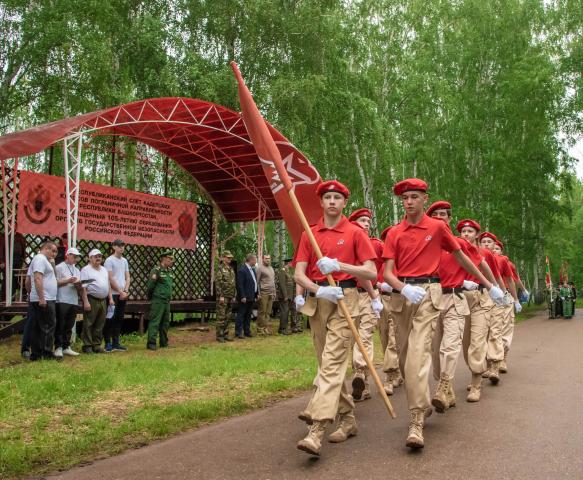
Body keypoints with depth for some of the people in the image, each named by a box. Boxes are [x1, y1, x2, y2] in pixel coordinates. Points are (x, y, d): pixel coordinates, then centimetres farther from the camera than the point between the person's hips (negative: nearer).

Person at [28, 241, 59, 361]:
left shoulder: (42, 259, 21)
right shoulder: (41, 259, -10)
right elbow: (37, 279, -20)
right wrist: (42, 298, -24)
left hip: (42, 300, 10)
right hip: (44, 300, -10)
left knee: (37, 327, 8)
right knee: (48, 326, -7)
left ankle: (35, 353, 11)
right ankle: (47, 353, -6)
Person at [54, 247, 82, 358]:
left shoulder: (77, 270, 22)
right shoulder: (59, 267, 2)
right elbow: (55, 282, -7)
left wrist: (78, 285, -1)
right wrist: (67, 281, -14)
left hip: (74, 301, 6)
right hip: (62, 300, -6)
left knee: (69, 326, 8)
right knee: (60, 325, -4)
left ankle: (66, 347, 14)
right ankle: (58, 348, -2)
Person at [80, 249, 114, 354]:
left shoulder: (104, 270, 19)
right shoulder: (86, 270, -4)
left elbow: (108, 285, 22)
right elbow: (83, 287, -11)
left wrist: (110, 298, 13)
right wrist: (86, 302, -18)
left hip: (103, 301, 7)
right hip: (91, 300, -7)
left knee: (99, 325, 9)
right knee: (88, 325, -3)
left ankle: (97, 345, 16)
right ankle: (87, 346, 2)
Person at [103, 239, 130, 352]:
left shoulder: (124, 260, 14)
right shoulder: (109, 260, -7)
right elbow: (110, 279, -13)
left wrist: (126, 290, -1)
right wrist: (120, 292, -12)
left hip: (123, 294, 7)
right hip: (113, 294, -7)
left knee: (119, 318, 9)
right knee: (110, 319, -4)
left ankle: (116, 343, 15)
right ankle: (108, 343, 2)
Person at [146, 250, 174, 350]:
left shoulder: (169, 271, 13)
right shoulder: (156, 270, -12)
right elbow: (150, 286, -10)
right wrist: (150, 296, 1)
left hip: (167, 300, 8)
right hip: (158, 300, -8)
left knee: (165, 322, 13)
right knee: (154, 322, -7)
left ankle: (164, 342, 22)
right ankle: (151, 343, -4)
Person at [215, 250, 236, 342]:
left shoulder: (231, 269, 15)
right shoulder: (220, 269, -9)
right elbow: (217, 283, -14)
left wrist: (234, 295, 15)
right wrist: (221, 296, -19)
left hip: (230, 297, 8)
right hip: (223, 297, -7)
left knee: (228, 317, 10)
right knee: (221, 317, -5)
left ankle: (225, 334, 17)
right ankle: (219, 336, 0)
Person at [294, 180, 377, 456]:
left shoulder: (355, 233, 0)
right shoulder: (309, 234, 9)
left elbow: (371, 273, -5)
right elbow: (299, 274, 2)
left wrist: (339, 265, -18)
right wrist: (319, 290, -17)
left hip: (344, 300, -5)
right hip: (317, 300, 5)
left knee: (332, 363, -15)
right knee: (329, 364, 12)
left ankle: (316, 432, -21)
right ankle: (347, 420, 27)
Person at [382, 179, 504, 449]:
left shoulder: (437, 227, 3)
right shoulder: (394, 234, 6)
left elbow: (461, 257, 12)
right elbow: (387, 273, 0)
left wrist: (489, 285, 16)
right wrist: (404, 288, -21)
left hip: (428, 292, -4)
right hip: (402, 294, 4)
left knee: (418, 353, -17)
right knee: (404, 356, 10)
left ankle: (416, 421, -17)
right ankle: (422, 404, 32)